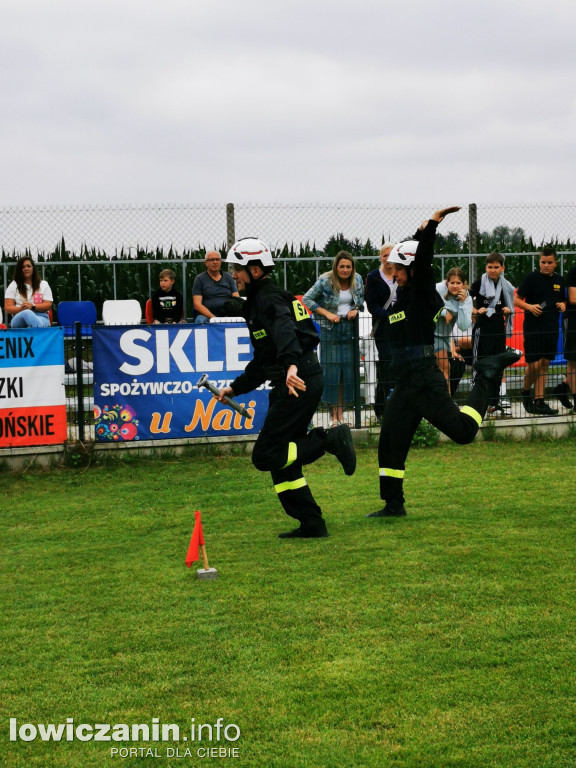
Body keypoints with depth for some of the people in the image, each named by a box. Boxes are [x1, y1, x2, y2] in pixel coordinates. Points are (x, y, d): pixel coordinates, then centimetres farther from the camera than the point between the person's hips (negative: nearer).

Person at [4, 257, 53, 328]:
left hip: (41, 317, 1)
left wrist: (32, 306, -12)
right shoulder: (13, 286, 18)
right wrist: (21, 309, -13)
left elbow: (48, 305, 7)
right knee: (27, 313, -42)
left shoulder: (43, 285, 20)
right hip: (19, 319, -1)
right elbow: (8, 309, 9)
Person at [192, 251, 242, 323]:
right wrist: (212, 317, -16)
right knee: (201, 320, -38)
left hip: (226, 316, 2)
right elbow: (197, 304, -1)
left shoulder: (228, 277, 18)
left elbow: (237, 299, 11)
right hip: (206, 316, -2)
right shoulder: (199, 279, 9)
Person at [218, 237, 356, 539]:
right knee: (281, 460, 13)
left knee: (266, 456, -12)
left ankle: (329, 439, -15)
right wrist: (236, 387, 32)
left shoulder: (269, 298, -9)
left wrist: (291, 364, -49)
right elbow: (263, 360, 32)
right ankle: (311, 524, 14)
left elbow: (284, 330, -32)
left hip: (298, 382, -10)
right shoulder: (259, 300, 23)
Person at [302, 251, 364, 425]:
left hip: (349, 327, 4)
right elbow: (306, 299, -8)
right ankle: (333, 412, 2)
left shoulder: (357, 279, 2)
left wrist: (356, 309, -3)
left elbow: (362, 297, 18)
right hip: (330, 328, -4)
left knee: (347, 368, 4)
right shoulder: (325, 281, -11)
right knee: (331, 368, -4)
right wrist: (327, 313, -14)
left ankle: (340, 412, 10)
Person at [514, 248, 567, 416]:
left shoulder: (559, 280, 11)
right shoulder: (531, 278, -5)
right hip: (533, 328, -5)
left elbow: (563, 299, 25)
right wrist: (529, 307, -21)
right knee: (534, 365, -7)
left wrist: (563, 305, 2)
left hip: (552, 328, 5)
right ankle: (525, 392, 20)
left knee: (544, 364, 6)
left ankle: (539, 402, 10)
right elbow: (517, 300, -4)